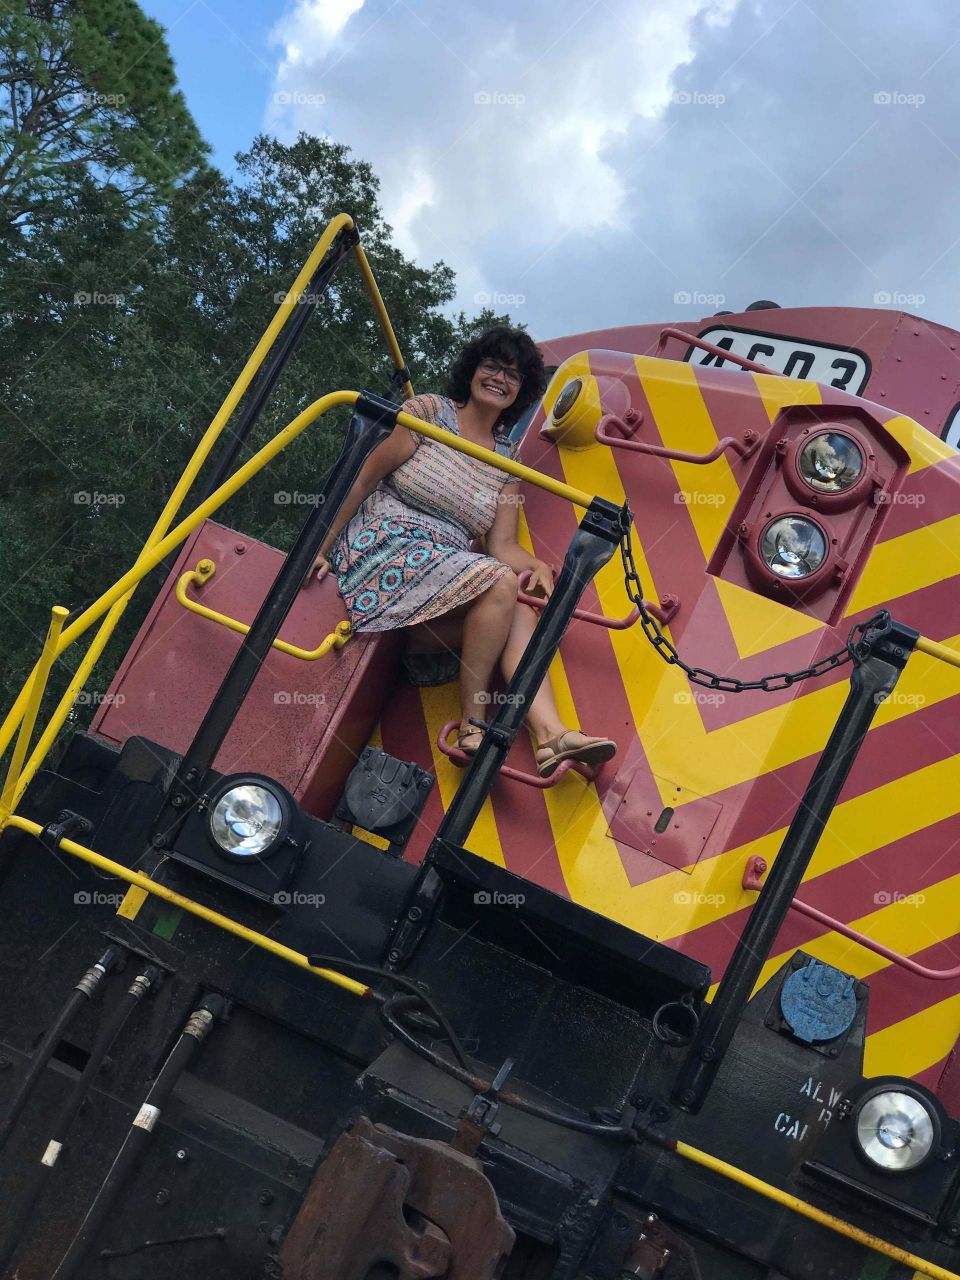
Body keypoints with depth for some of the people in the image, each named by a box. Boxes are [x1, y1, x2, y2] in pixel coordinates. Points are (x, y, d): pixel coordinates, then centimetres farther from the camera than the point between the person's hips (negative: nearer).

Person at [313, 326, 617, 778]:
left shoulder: (508, 460, 15)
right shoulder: (429, 412, 1)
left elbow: (502, 544, 6)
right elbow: (364, 480, -2)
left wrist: (538, 566, -16)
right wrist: (324, 548, -6)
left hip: (446, 569, 6)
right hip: (387, 548, -5)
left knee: (520, 614, -23)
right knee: (501, 583, -28)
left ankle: (551, 733, -36)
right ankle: (472, 725, -23)